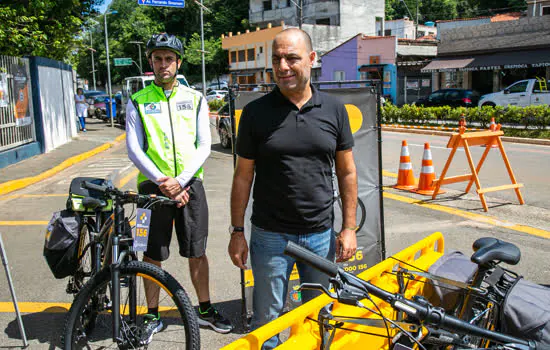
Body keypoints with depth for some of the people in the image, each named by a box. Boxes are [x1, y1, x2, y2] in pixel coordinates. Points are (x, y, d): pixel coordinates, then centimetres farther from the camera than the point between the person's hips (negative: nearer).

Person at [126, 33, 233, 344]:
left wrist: (180, 181, -13)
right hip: (154, 186, 0)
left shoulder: (195, 99, 6)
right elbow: (134, 149, -3)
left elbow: (204, 146, 0)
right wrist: (164, 184, -14)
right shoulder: (138, 101, 4)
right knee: (153, 255, 7)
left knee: (197, 252, 9)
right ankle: (153, 316, 23)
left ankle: (205, 310, 26)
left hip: (190, 184, 1)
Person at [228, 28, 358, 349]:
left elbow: (347, 172, 5)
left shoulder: (334, 110, 0)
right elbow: (243, 176, 0)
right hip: (270, 236, -1)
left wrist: (349, 228, 1)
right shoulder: (256, 112, -4)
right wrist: (237, 231, -1)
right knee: (267, 321, 10)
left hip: (321, 235, 2)